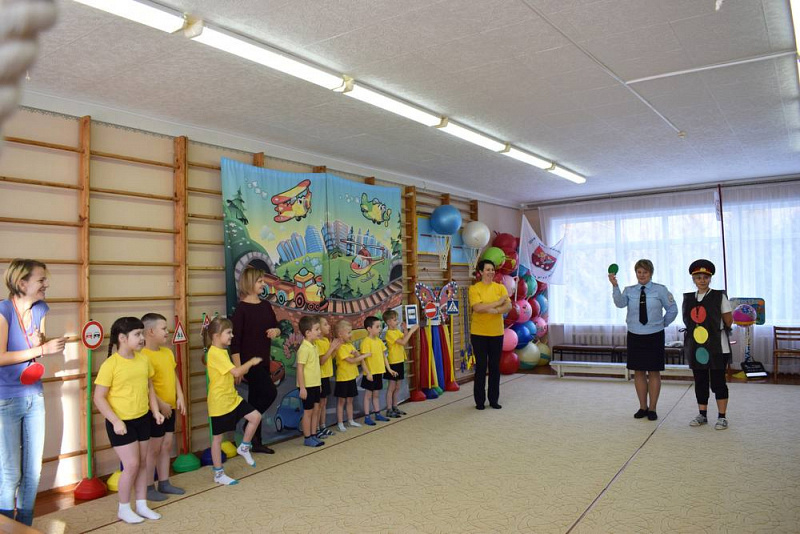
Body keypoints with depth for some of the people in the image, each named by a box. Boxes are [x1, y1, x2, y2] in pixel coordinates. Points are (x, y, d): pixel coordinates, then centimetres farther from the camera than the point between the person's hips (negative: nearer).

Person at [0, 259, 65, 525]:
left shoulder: (40, 309, 2)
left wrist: (40, 341, -9)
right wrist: (42, 349, -22)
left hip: (34, 398, 6)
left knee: (33, 471, 12)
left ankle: (25, 527, 28)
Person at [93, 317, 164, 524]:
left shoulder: (143, 359, 0)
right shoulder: (110, 364, -17)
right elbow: (99, 398, -15)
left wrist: (155, 411, 4)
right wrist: (115, 421, -20)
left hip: (142, 419, 6)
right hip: (121, 422, -6)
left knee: (142, 463, 13)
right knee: (131, 464, -6)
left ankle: (142, 505, 27)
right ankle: (123, 509, 14)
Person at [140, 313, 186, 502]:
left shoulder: (168, 352, 8)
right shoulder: (144, 356, -19)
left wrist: (180, 397, 3)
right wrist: (161, 404, -20)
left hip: (170, 408, 8)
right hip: (155, 410, -8)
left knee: (167, 445, 15)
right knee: (153, 448, 3)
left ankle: (164, 483, 27)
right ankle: (148, 487, 16)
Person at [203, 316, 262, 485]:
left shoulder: (222, 351, 9)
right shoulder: (215, 353, -22)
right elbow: (236, 372, -27)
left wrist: (244, 369, 4)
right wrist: (251, 362, -14)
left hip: (232, 398, 9)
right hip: (219, 402, -9)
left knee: (255, 416, 2)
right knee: (218, 437, 5)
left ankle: (244, 447, 21)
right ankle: (218, 474, 17)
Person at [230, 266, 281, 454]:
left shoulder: (266, 305, 8)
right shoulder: (241, 308, -13)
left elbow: (276, 327, 18)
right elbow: (235, 339, -16)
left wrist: (276, 331, -7)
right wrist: (237, 366, -18)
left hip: (264, 360, 7)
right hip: (248, 360, -7)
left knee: (256, 399, 12)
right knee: (270, 392, -14)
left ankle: (256, 442, 21)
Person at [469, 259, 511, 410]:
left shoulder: (500, 287, 5)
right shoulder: (474, 288, -4)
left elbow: (508, 307, -5)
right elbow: (477, 308, -18)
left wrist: (495, 310, -22)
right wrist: (497, 303, -15)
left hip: (496, 333, 3)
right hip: (479, 333, -3)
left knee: (495, 367, 8)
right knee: (481, 367, 3)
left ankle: (494, 399, 19)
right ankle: (479, 400, 14)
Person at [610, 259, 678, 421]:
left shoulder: (660, 290, -2)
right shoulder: (629, 290, 2)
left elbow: (672, 310, 7)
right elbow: (620, 303, -18)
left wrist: (663, 323, 5)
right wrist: (615, 286, -29)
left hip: (654, 336, -2)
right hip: (634, 335, 2)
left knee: (654, 372, 4)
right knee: (638, 371, 8)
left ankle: (652, 409, 15)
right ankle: (643, 407, 20)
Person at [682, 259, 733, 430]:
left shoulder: (720, 296, -3)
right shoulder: (688, 298, 8)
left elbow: (729, 321, -1)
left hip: (717, 347, -4)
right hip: (696, 348, 4)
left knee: (718, 382, 1)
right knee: (700, 382, 11)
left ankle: (722, 417, 11)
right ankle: (702, 415, 21)